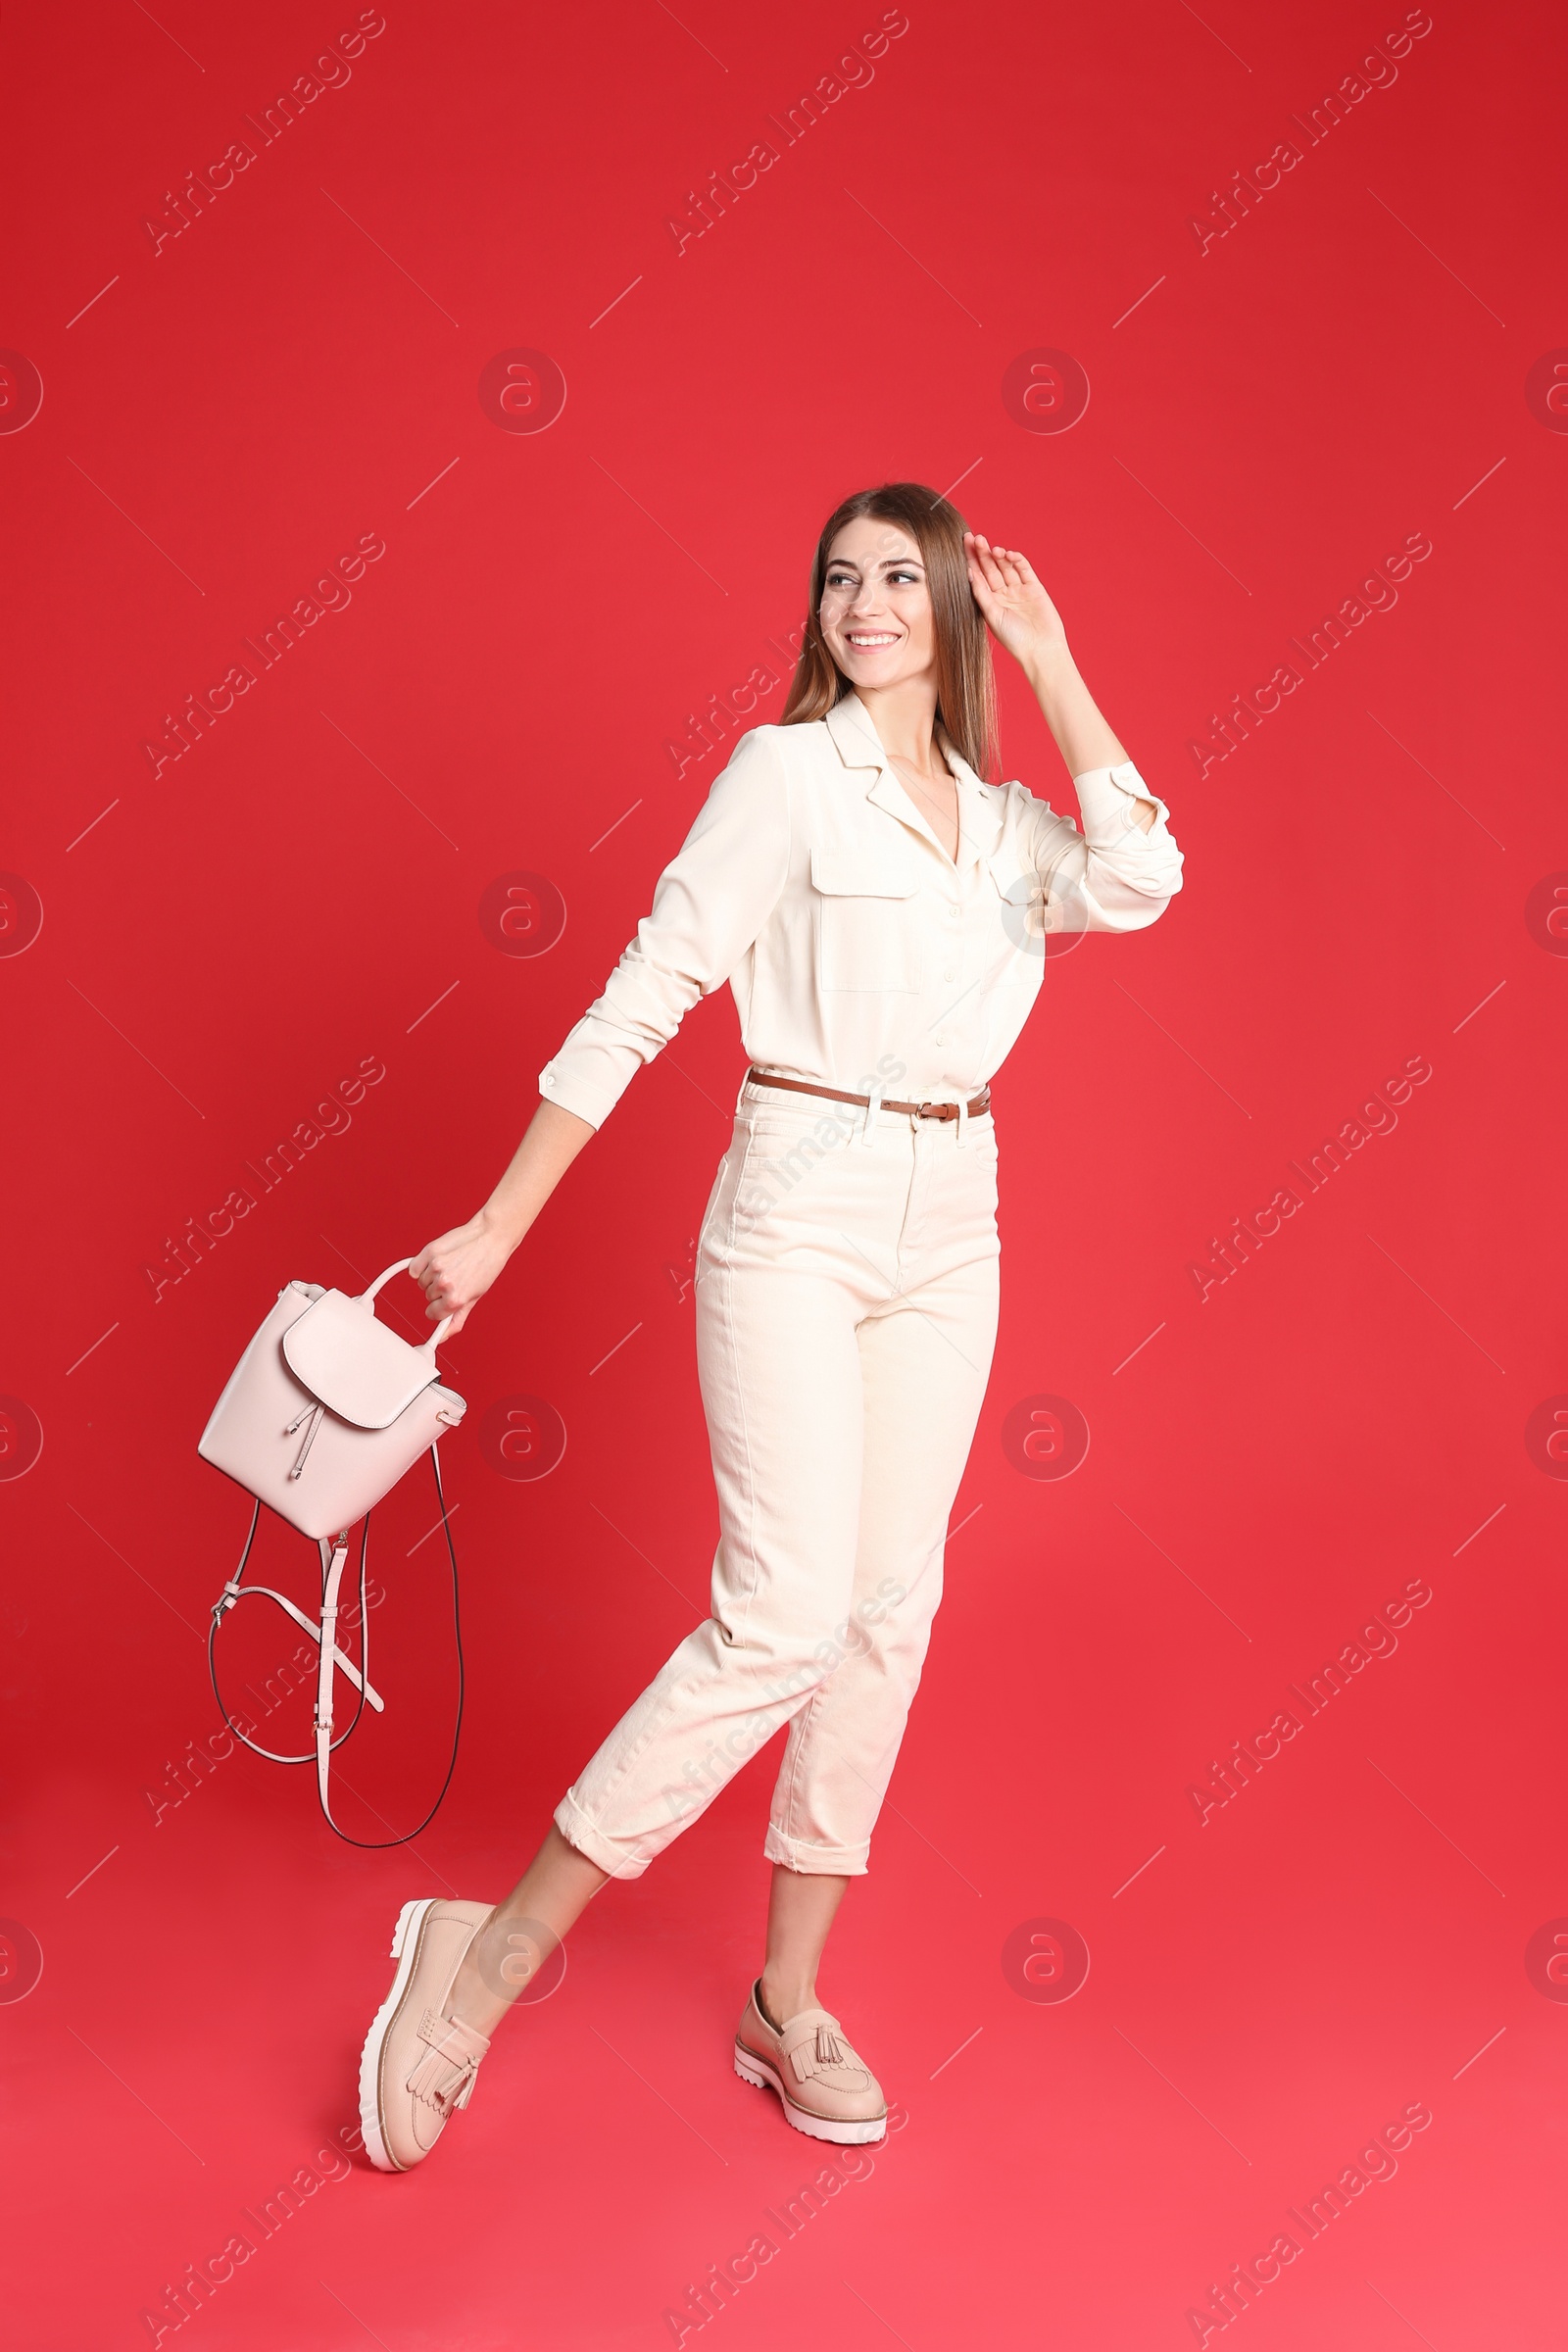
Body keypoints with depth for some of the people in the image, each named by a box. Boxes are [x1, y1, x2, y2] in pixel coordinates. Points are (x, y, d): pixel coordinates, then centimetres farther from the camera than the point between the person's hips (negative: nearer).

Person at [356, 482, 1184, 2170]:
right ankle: (491, 1959, -1)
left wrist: (1049, 665, -3)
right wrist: (496, 1228, -10)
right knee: (783, 1618, -13)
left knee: (889, 1613, 6)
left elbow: (1140, 885, -10)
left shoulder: (1007, 822, 11)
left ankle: (788, 2001, 18)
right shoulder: (786, 771, -4)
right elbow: (640, 999, -8)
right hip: (795, 1222, -6)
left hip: (948, 1238, 6)